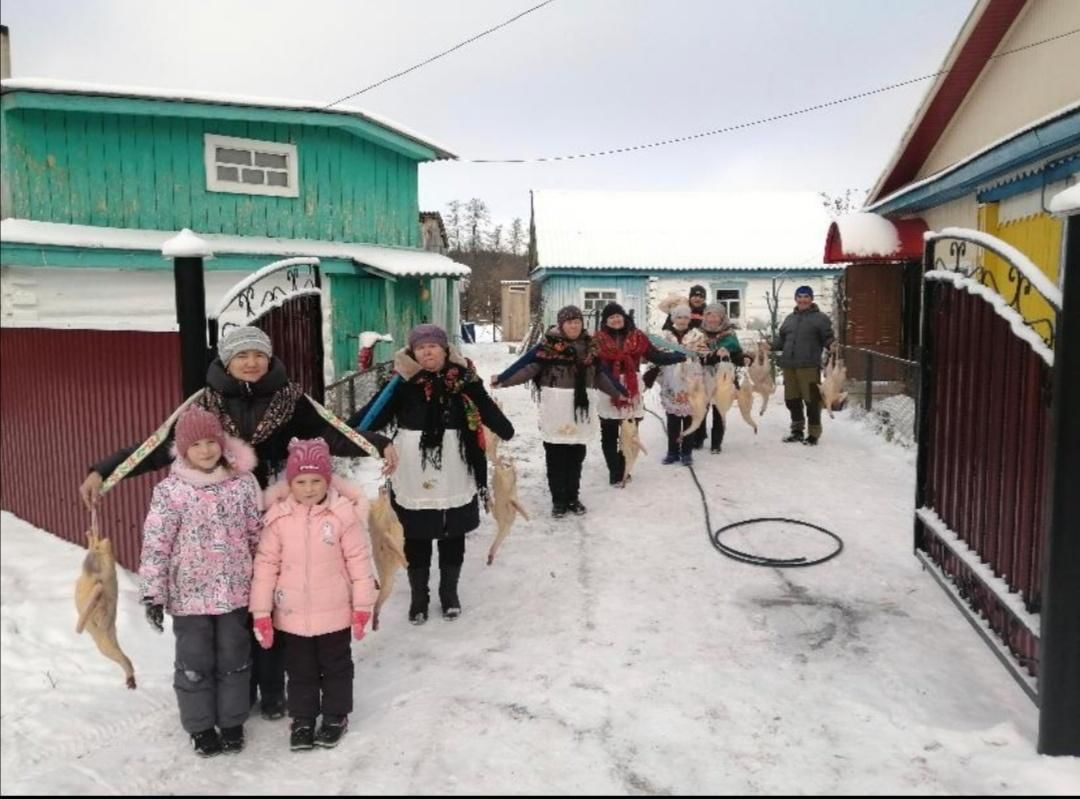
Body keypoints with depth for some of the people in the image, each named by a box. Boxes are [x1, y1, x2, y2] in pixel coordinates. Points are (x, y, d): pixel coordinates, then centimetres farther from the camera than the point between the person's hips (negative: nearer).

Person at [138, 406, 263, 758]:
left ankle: (232, 723, 32)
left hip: (234, 591, 2)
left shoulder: (243, 483, -4)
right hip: (189, 594, -2)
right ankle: (200, 727, 30)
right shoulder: (170, 491, -10)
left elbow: (257, 534, 4)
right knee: (194, 663, 11)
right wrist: (152, 593, -10)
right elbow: (155, 544, -9)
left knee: (234, 660, 14)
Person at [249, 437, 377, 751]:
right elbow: (265, 564, -4)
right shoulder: (278, 517, -9)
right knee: (299, 670, 18)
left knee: (336, 666, 17)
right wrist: (261, 612, -3)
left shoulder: (343, 514, -14)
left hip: (334, 612, -1)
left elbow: (359, 560, -8)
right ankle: (302, 719, 36)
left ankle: (336, 715, 36)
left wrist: (363, 605, -5)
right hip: (292, 614, 2)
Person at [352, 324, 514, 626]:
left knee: (453, 539, 18)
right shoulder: (403, 382, -6)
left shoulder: (463, 379, -4)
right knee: (416, 540, 14)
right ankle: (418, 597, 34)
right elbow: (374, 412, -9)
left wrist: (506, 433, -24)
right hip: (414, 480, -1)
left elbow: (486, 408, -8)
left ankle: (449, 593, 40)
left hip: (455, 480, 1)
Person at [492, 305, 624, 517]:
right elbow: (527, 365, -12)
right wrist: (502, 379, -23)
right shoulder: (549, 345, -5)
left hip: (581, 409, 4)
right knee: (556, 456, 2)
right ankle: (558, 499, 13)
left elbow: (600, 374, 22)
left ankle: (573, 497, 24)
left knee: (576, 456, 11)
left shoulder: (589, 346, 11)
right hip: (556, 411, -4)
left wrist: (619, 392, 29)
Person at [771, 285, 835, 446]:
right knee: (792, 399, 12)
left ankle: (814, 433, 7)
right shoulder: (790, 318, 19)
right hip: (789, 365, 6)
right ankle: (797, 430, 26)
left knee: (812, 400, -3)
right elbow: (781, 340, 20)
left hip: (809, 366, -6)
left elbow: (827, 337, -3)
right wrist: (770, 345, 5)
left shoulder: (820, 318, 2)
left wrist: (831, 345, -24)